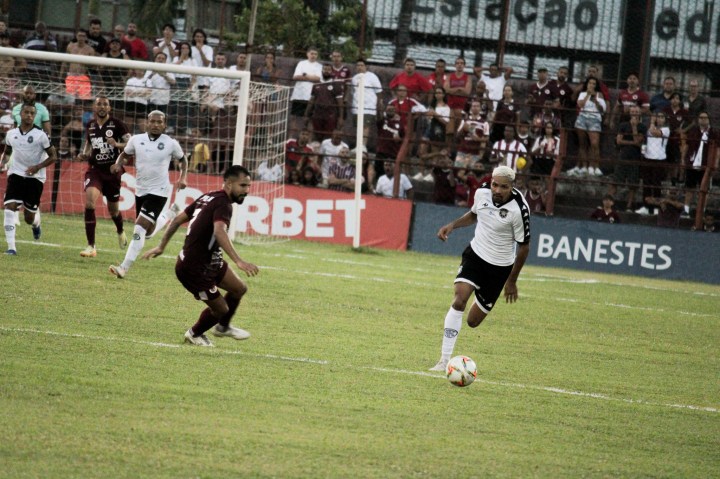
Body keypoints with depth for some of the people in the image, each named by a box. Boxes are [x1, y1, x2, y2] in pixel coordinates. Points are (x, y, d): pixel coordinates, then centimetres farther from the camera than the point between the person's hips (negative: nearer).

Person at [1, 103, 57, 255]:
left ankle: (36, 223, 45)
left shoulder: (40, 135, -8)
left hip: (35, 177, -2)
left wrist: (38, 167, -18)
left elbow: (53, 156, -4)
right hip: (16, 174, 2)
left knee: (29, 218, 4)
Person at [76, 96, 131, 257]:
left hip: (112, 171, -2)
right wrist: (84, 155, 3)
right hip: (94, 170, 2)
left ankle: (120, 232, 50)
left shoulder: (116, 124, -6)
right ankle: (91, 247, -19)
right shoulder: (91, 126, 7)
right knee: (89, 202, -21)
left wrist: (117, 144, -28)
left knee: (113, 209, 12)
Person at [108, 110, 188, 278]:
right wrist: (118, 164, -8)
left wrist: (183, 178, -4)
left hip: (158, 191, -5)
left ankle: (124, 267, -16)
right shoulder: (136, 140, -3)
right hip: (140, 190, 5)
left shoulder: (171, 144, -8)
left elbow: (183, 159, 11)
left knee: (140, 228, -17)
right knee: (148, 231, 17)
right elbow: (124, 154, 14)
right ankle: (169, 214, 47)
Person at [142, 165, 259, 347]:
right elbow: (219, 231, -42)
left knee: (239, 289, 14)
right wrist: (238, 261, -51)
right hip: (194, 268, -9)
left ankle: (223, 327, 38)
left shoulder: (208, 198, 6)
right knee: (220, 309, 5)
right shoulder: (222, 204, -22)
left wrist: (161, 246, 22)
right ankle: (195, 334, 32)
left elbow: (178, 219, 13)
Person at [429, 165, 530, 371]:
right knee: (459, 300, -22)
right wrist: (452, 225, -1)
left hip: (499, 267, -3)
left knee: (473, 321, 2)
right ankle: (444, 361, -20)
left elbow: (524, 246, -10)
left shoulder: (519, 209, -23)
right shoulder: (482, 192, -9)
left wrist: (512, 280, -5)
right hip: (475, 254, 3)